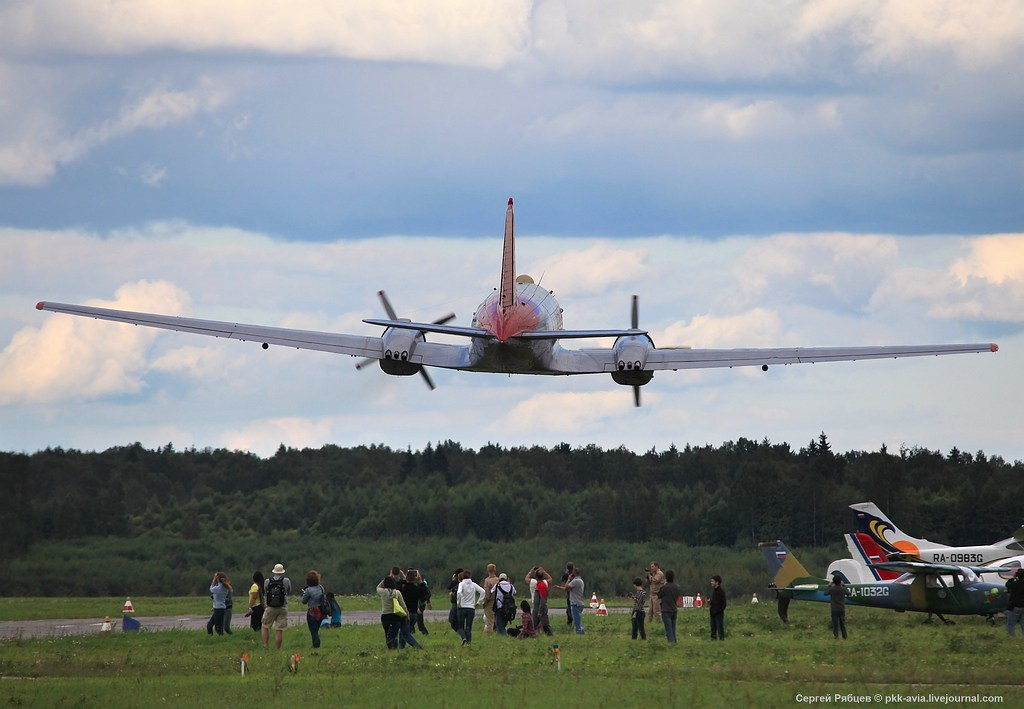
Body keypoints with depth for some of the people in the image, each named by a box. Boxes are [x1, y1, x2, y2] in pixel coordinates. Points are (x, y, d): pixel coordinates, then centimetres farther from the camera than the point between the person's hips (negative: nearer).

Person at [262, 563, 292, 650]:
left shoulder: (267, 581, -3)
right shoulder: (286, 581, -5)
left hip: (270, 608, 1)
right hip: (282, 608, -1)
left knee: (265, 627, 16)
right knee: (279, 630, 1)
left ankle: (266, 646, 7)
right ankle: (277, 649, 0)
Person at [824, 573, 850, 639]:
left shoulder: (832, 589, -13)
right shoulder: (843, 589, -8)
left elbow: (826, 593, 4)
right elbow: (848, 593, 13)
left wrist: (829, 585, 14)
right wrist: (844, 585, 20)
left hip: (834, 609, -2)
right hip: (842, 609, 2)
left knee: (835, 624, 3)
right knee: (842, 623, 13)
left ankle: (836, 636, -4)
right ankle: (844, 637, 18)